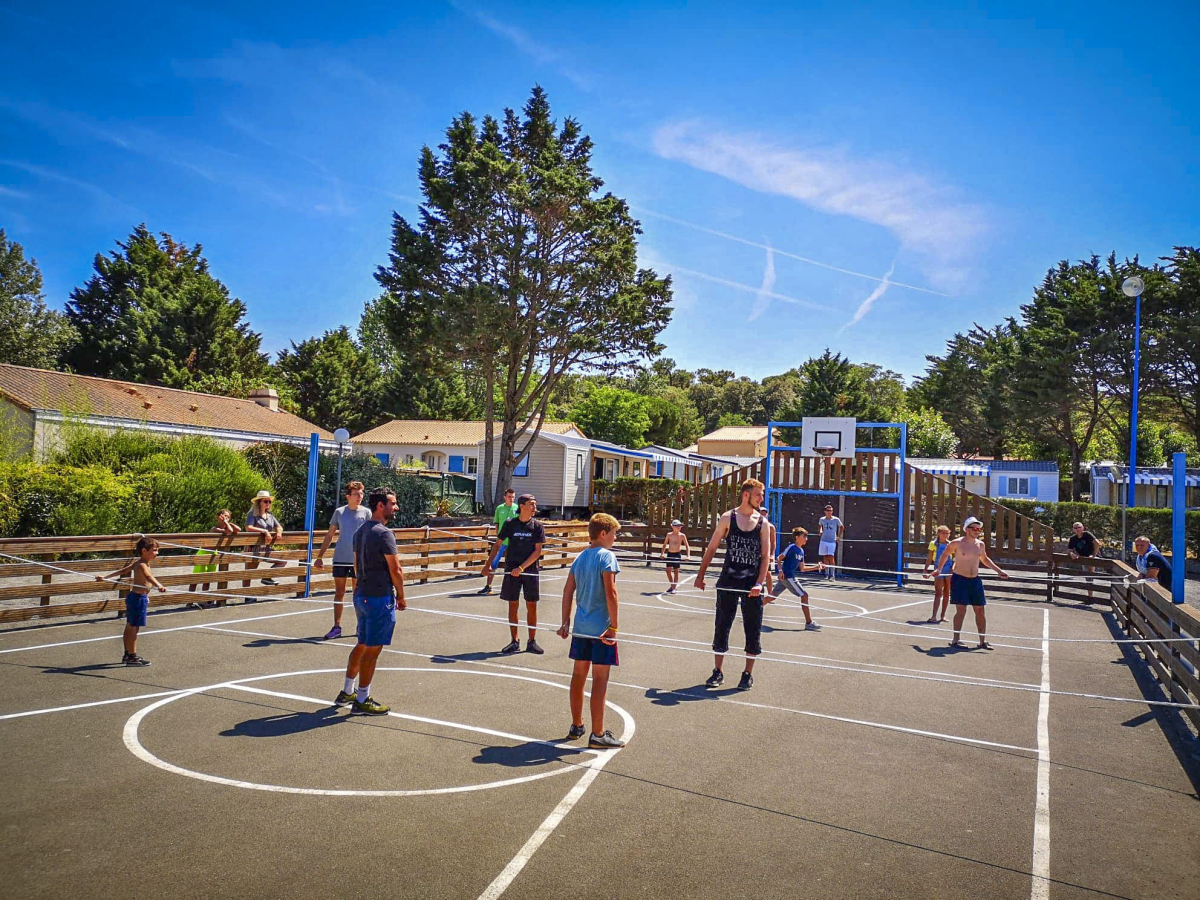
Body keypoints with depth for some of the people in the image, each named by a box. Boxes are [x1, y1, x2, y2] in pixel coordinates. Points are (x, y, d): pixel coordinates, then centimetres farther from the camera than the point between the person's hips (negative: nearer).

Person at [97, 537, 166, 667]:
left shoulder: (137, 563, 11)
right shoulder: (142, 565, -19)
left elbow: (122, 571, 21)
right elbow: (149, 577, -39)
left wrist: (105, 577, 32)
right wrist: (159, 585, -57)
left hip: (134, 597, 10)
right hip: (139, 598, -10)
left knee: (130, 627, 16)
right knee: (133, 628, -6)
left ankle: (127, 655, 26)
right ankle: (132, 657, -3)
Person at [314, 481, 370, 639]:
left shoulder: (365, 513, 0)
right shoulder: (339, 512, 4)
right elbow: (329, 536, 9)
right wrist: (320, 556, 6)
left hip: (358, 559, -1)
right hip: (340, 559, 1)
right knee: (339, 593, 4)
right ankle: (337, 627, 9)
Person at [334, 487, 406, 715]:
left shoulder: (360, 531, 11)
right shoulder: (384, 533, -17)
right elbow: (395, 571, -16)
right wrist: (401, 596, -4)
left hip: (361, 595, 9)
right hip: (380, 598, -9)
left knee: (362, 645, 20)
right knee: (372, 650, -1)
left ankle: (346, 692, 29)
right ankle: (362, 701, 7)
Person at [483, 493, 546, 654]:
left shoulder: (537, 526, -1)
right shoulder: (510, 524, 0)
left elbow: (538, 551, -7)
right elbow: (498, 545, 7)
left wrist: (522, 568, -15)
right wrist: (488, 564, -1)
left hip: (530, 570, 0)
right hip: (511, 571, 0)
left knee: (532, 606, 2)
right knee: (513, 606, 5)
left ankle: (532, 642, 13)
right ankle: (514, 642, 15)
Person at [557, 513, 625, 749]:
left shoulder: (579, 558, 10)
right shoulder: (606, 556, -12)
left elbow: (568, 591, 10)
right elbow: (610, 593, -19)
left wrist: (565, 622, 13)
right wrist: (614, 626, -16)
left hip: (581, 626, 7)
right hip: (602, 627, -7)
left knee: (579, 674, 15)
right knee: (600, 679, -1)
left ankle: (576, 726, 27)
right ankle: (597, 734, 4)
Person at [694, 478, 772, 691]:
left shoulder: (762, 522, 2)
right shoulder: (728, 518, 0)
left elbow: (765, 555, 0)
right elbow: (711, 548, 4)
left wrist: (759, 583, -12)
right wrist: (700, 575, 0)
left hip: (752, 584, 1)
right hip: (728, 582, -1)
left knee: (753, 630, 5)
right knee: (722, 627, 6)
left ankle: (748, 674, 18)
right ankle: (717, 672, 18)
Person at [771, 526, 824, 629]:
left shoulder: (801, 551, 14)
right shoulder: (792, 547, -12)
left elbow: (802, 568, 19)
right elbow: (778, 558, -15)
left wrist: (817, 567, 14)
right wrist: (780, 570, -25)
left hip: (790, 577, 9)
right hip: (787, 576, -9)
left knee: (772, 596, 15)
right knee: (804, 595, -8)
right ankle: (809, 623, -5)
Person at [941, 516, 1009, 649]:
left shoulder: (981, 544, 7)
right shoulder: (957, 543, -9)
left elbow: (984, 559, 25)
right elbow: (945, 555, 5)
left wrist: (999, 571, 23)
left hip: (975, 580, 6)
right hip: (959, 579, -6)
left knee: (980, 610, 6)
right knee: (961, 609, -8)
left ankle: (983, 641, 13)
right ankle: (955, 640, 0)